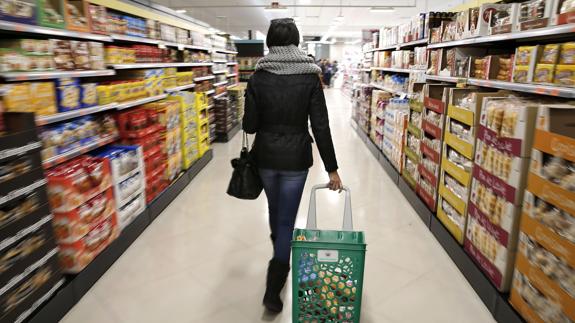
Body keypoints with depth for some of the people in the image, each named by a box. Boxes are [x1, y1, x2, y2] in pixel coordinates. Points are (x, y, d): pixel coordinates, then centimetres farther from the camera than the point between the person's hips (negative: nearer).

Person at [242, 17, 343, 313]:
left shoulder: (258, 77, -5)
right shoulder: (310, 77, -7)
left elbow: (249, 125, -6)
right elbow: (321, 126, -11)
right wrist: (331, 168, -7)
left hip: (265, 156, 3)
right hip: (296, 158, -2)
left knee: (275, 210, 25)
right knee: (287, 219, 7)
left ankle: (280, 260, 52)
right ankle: (273, 289, 7)